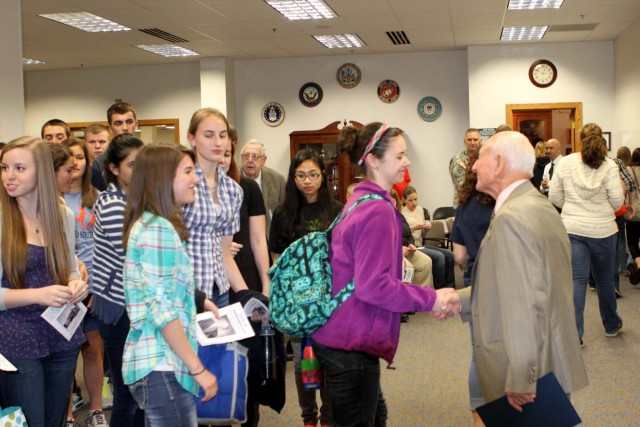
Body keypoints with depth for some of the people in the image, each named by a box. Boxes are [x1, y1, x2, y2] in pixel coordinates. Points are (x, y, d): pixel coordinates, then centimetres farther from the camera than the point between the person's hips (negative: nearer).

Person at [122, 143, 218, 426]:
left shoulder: (149, 223, 14)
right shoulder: (159, 229, -17)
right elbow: (161, 310, -21)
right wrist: (198, 369, -18)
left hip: (159, 362, 10)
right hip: (162, 367, -10)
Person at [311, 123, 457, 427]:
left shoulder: (359, 202, 11)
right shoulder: (378, 211, -19)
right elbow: (373, 286, -23)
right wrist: (430, 299, -15)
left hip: (337, 334, 10)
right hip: (351, 344, -10)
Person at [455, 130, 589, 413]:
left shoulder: (511, 219, -21)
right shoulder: (540, 206, 10)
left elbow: (523, 307, -26)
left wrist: (520, 381, -22)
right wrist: (457, 300, 14)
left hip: (529, 375, -9)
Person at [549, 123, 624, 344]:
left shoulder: (565, 163, -2)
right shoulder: (609, 165, -7)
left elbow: (554, 197, 1)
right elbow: (617, 202, -10)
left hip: (572, 228, 1)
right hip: (602, 229, 0)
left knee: (577, 279, 1)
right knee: (604, 278, 15)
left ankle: (574, 333, -6)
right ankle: (611, 325, 34)